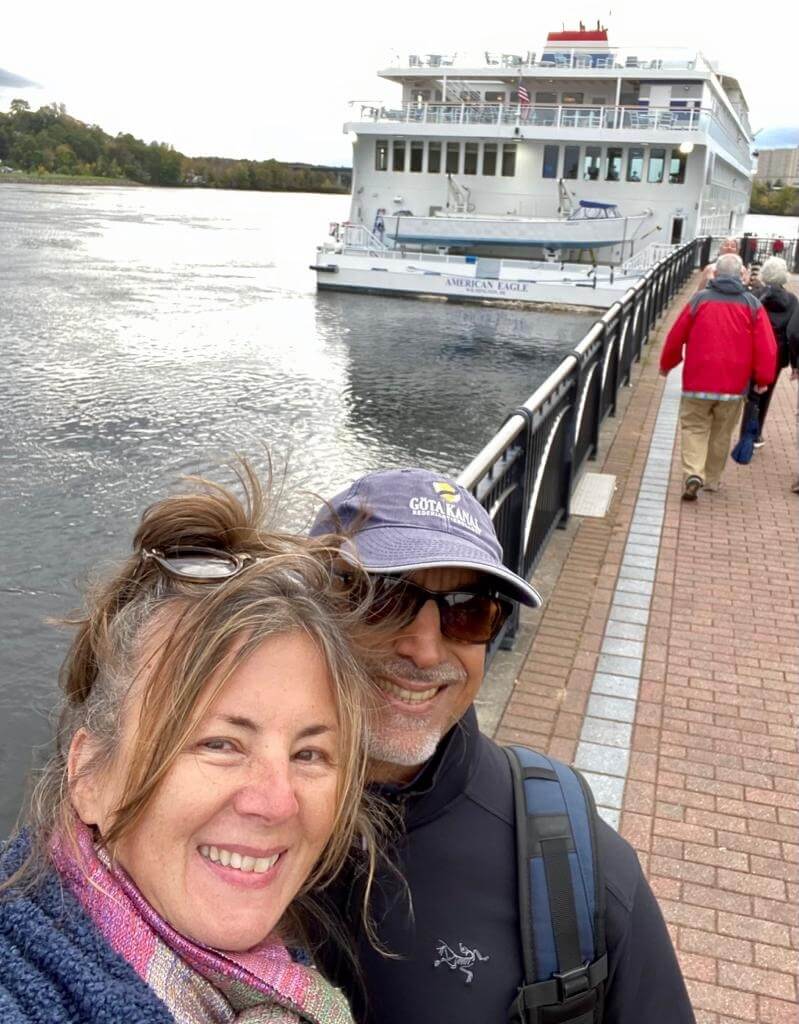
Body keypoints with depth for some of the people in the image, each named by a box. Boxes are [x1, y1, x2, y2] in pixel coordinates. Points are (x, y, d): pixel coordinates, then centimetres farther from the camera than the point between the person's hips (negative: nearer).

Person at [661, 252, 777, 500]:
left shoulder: (699, 300, -2)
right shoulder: (753, 305, -1)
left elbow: (676, 336, 3)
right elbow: (767, 348, -4)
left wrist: (666, 364, 19)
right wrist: (763, 379, 7)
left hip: (698, 380, -1)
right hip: (734, 384, 1)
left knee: (694, 428, 7)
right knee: (721, 434, 15)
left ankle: (693, 474, -14)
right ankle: (712, 479, 25)